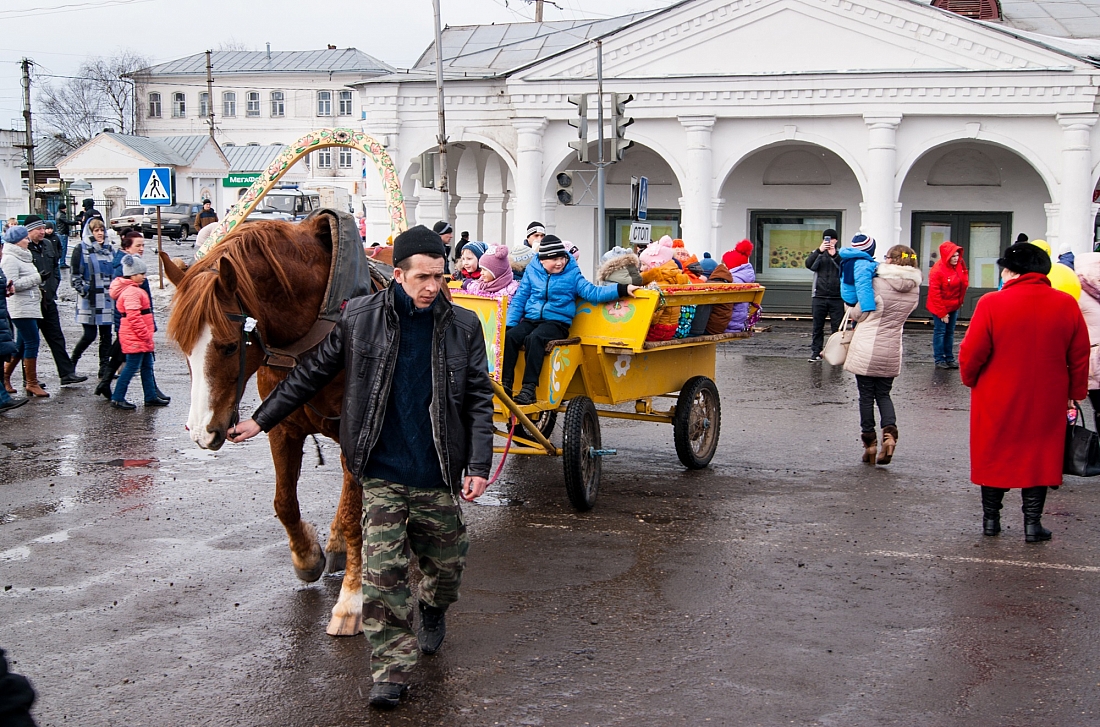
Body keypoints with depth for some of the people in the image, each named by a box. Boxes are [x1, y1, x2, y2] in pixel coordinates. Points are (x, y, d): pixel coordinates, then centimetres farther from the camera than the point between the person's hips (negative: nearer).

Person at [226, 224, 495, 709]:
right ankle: (391, 670, 0)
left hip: (438, 474, 1)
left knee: (444, 561, 14)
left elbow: (479, 401, 1)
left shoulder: (463, 326, 0)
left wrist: (479, 466, -8)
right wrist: (260, 420, 7)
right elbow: (312, 374, 7)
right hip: (381, 473, -1)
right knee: (381, 571, -7)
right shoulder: (360, 318, -3)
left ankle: (434, 611, 47)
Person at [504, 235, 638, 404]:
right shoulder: (532, 272, 10)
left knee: (535, 338, -33)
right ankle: (505, 382, -21)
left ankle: (529, 387, -35)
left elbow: (592, 292, -3)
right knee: (510, 336, -24)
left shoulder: (572, 274, 5)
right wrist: (510, 324, 3)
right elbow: (519, 299, 13)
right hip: (531, 320, 3)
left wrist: (622, 289, -14)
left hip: (556, 322, -3)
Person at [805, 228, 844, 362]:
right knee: (817, 327, 6)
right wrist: (819, 251, -23)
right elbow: (809, 264, -9)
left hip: (837, 297, -2)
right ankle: (816, 352, 11)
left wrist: (834, 255, -23)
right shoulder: (818, 253, 10)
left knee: (837, 328, 0)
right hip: (819, 297, 2)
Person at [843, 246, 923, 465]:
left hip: (866, 347, -4)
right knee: (883, 394, 16)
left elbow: (857, 313, -5)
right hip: (891, 350, 4)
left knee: (866, 395, 6)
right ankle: (890, 431, -7)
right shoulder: (914, 288, 2)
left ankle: (869, 442, 8)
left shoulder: (879, 283, -13)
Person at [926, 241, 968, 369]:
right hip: (940, 307, -6)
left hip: (954, 307, 6)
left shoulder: (959, 266, -1)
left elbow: (963, 284, 13)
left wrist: (960, 301, 0)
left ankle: (949, 358, 19)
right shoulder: (937, 270, -20)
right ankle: (939, 359, 6)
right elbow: (935, 293, -18)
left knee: (950, 332, 12)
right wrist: (942, 313, -16)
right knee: (940, 332, 0)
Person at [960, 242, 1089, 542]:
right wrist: (1076, 393, 15)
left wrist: (970, 379, 9)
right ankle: (1032, 522, 13)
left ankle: (990, 518, 22)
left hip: (997, 401, -2)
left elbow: (971, 354, -11)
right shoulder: (1067, 305, -3)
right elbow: (1080, 357, 3)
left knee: (995, 456, 14)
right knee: (1040, 456, 13)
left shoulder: (991, 304, -14)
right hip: (1047, 404, 2)